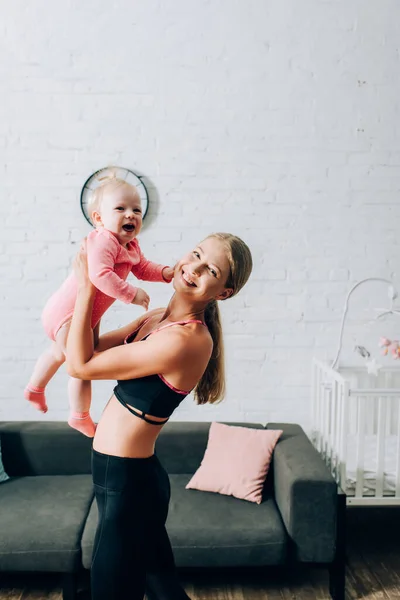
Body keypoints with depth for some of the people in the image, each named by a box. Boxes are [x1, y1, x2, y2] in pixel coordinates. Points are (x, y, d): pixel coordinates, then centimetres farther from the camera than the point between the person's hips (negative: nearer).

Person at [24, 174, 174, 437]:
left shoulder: (131, 245, 3)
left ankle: (35, 389, 55)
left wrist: (166, 272, -5)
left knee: (60, 352, 30)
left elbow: (143, 268, 12)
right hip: (68, 313, -11)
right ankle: (80, 417, 19)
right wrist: (131, 294, -40)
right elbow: (100, 274, -43)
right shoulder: (104, 240, -29)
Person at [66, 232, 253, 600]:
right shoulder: (159, 318, 2)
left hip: (127, 481, -9)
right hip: (126, 474, 9)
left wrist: (86, 287, -14)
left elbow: (80, 365, -20)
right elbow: (93, 345, 9)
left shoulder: (185, 341, -26)